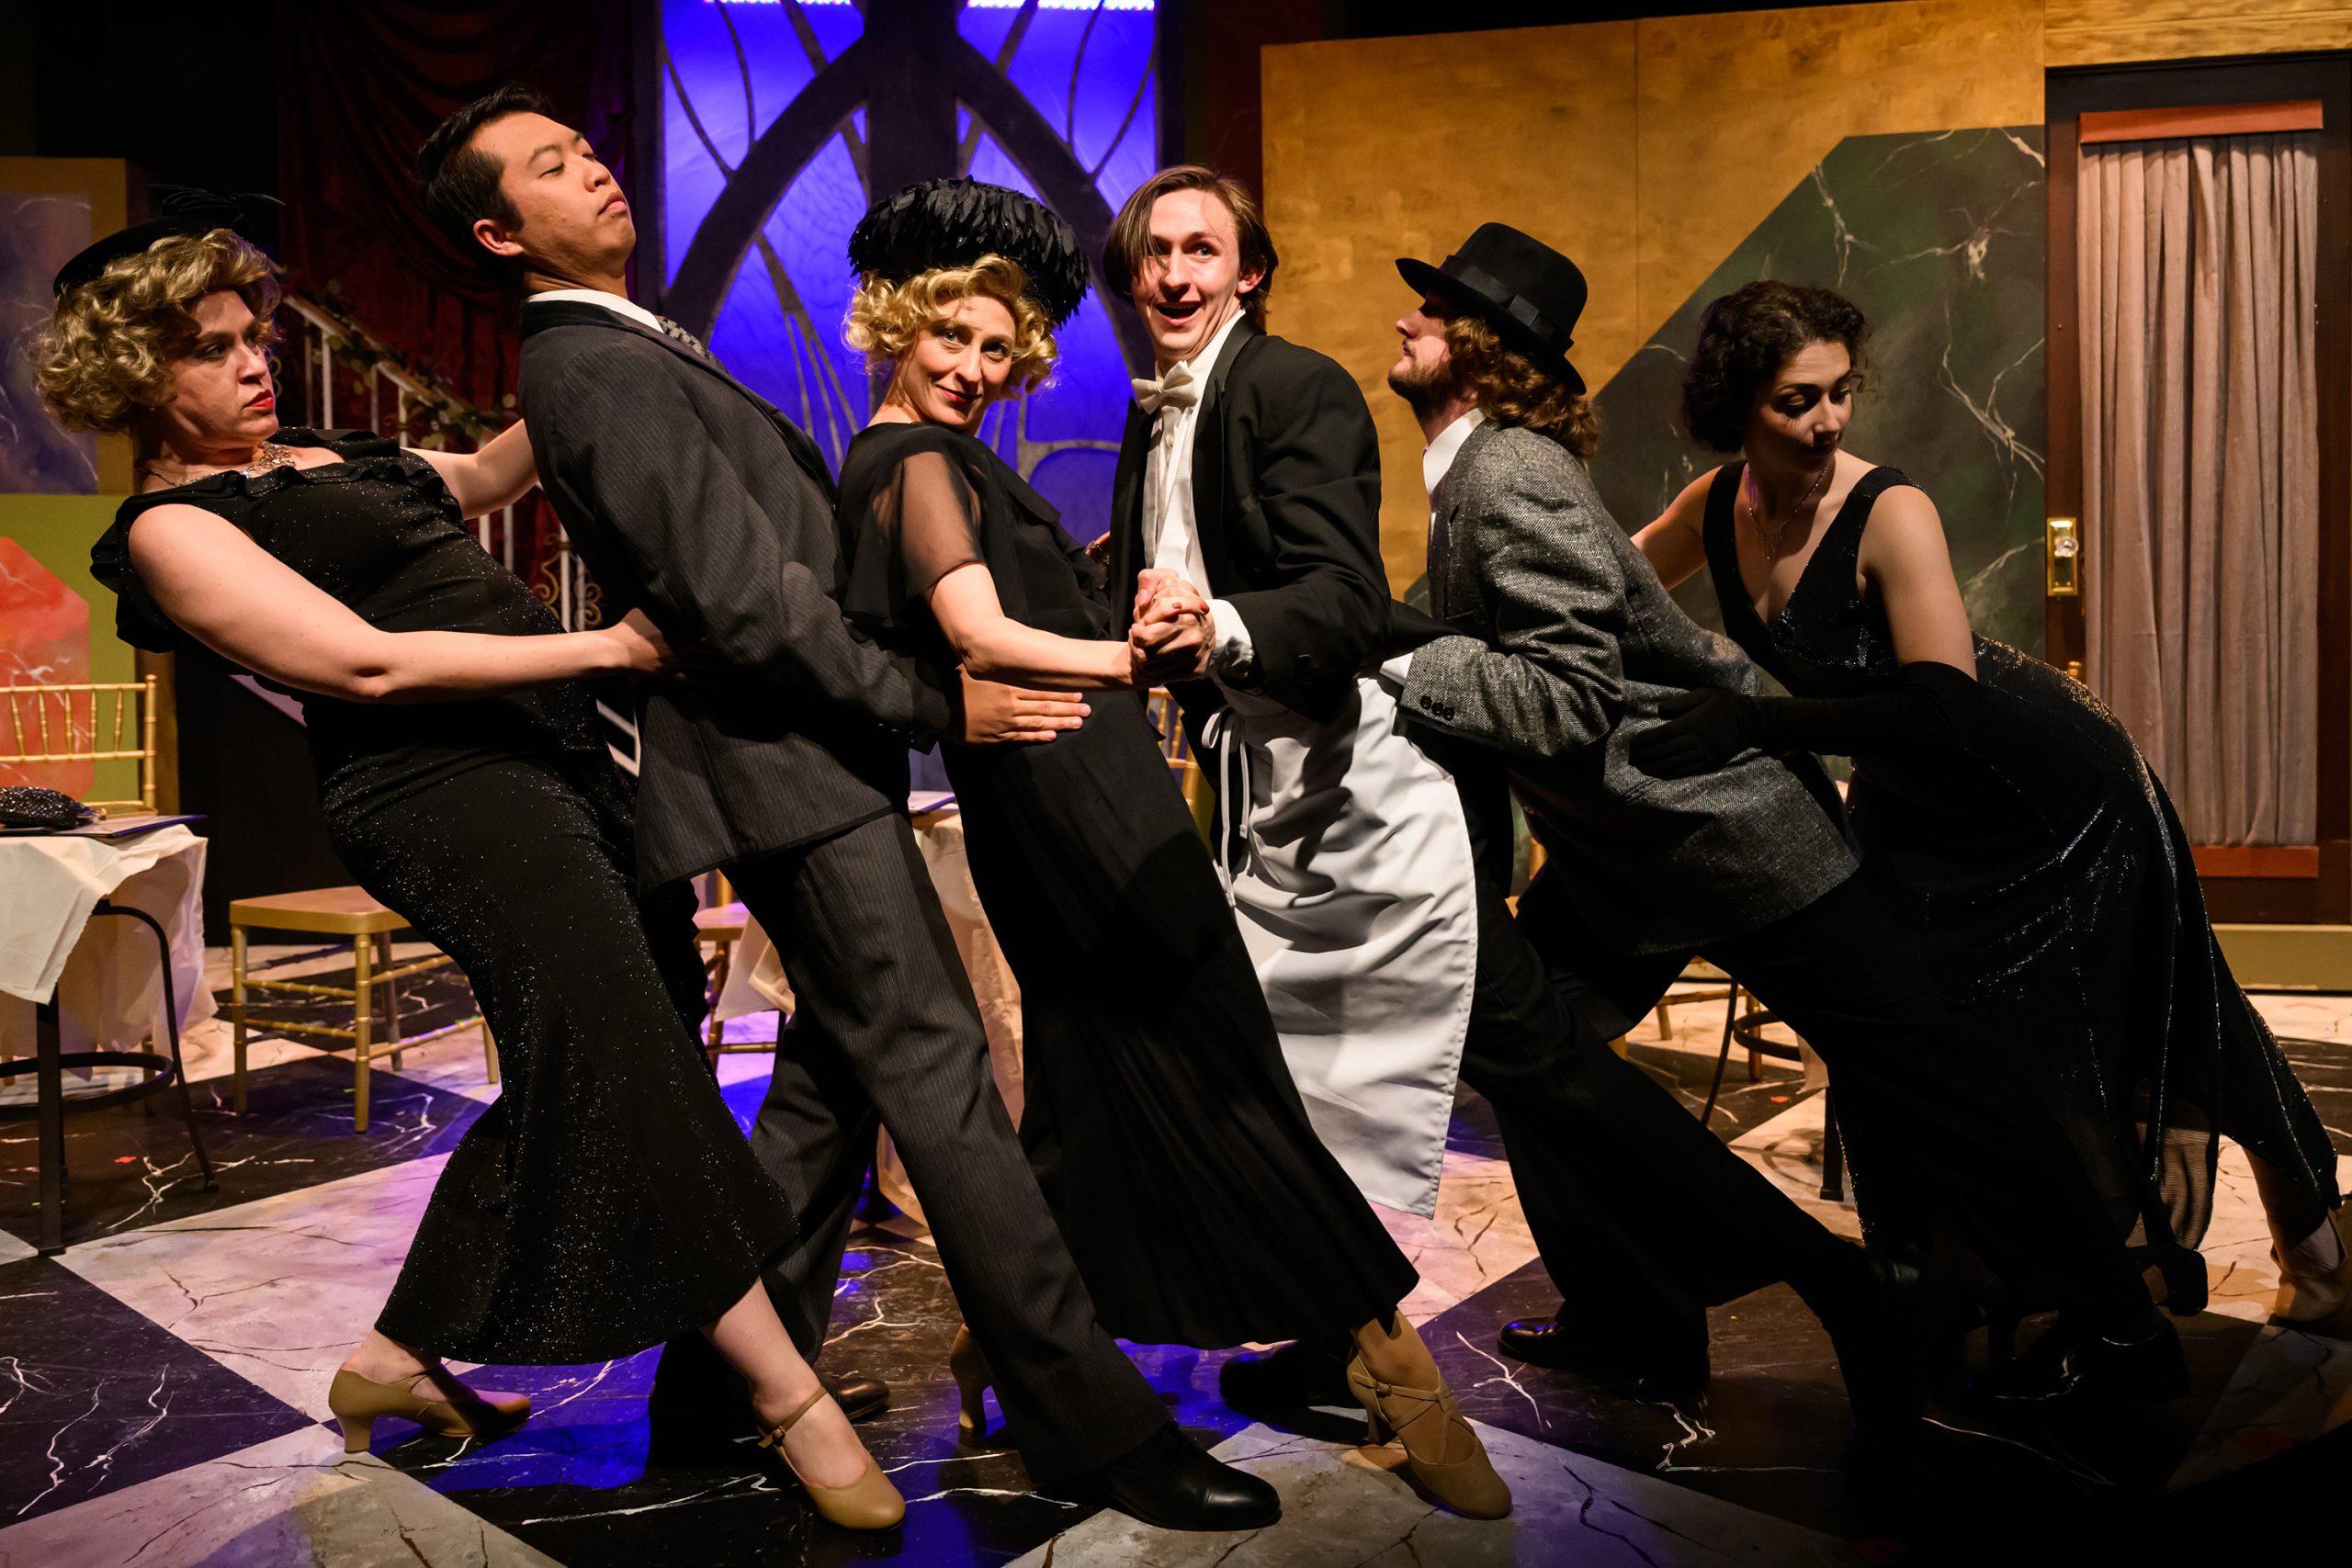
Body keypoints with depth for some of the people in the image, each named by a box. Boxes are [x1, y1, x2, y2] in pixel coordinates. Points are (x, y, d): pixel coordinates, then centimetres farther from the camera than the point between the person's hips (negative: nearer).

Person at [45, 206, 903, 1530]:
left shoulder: (314, 460, 22)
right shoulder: (175, 528, -3)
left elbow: (491, 471, 27)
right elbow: (366, 663, -13)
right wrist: (605, 646, -17)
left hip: (545, 755, 10)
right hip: (442, 785, -9)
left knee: (584, 1078, 12)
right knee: (619, 1043, -20)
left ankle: (399, 1359, 25)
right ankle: (785, 1391, -14)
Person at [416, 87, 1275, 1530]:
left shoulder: (625, 348, 19)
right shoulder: (599, 369, -14)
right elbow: (744, 599, -20)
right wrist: (935, 701, -17)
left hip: (803, 760, 10)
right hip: (794, 770, -10)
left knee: (839, 1072, 16)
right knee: (939, 1079, -8)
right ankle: (1095, 1425, 1)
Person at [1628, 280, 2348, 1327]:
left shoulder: (1890, 514, -30)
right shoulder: (1717, 507, -11)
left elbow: (1944, 712, -38)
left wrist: (1755, 720, -42)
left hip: (2053, 795, -6)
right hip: (1911, 812, 6)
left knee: (2123, 1034, 11)